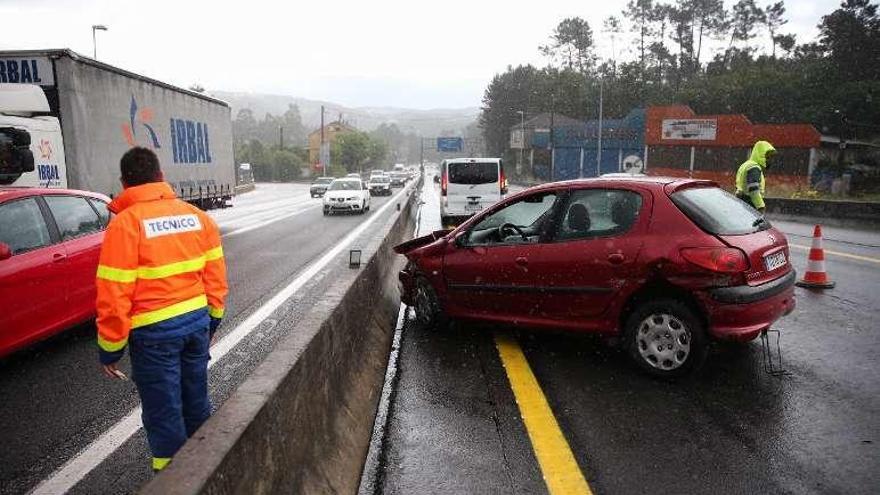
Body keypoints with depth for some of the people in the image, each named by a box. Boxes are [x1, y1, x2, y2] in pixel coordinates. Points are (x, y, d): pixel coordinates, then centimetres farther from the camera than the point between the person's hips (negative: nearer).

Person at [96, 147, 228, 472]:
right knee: (196, 401, 21)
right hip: (197, 321, 6)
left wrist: (110, 349, -4)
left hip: (155, 332, -5)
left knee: (164, 414, 8)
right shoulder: (196, 215, 2)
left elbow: (114, 295, -15)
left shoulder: (125, 223, -13)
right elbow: (215, 276, 7)